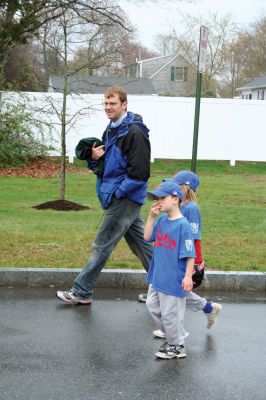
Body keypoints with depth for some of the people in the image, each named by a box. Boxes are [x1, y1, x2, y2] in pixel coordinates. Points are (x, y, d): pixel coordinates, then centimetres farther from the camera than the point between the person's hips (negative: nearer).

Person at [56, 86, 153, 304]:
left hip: (124, 198, -10)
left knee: (102, 246, -2)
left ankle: (81, 292, 6)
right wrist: (94, 157, -3)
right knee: (141, 244, 13)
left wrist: (116, 193, -17)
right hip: (126, 199, 10)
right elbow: (103, 162, 20)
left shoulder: (135, 133, -17)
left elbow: (139, 173, -21)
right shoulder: (112, 130, 13)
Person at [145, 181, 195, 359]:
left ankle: (177, 346, 20)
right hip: (157, 276, 9)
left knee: (170, 314, 2)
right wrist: (151, 217, -1)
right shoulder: (161, 220, 4)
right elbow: (147, 237, 9)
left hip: (174, 280, -9)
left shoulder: (183, 224, -18)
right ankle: (173, 336, 34)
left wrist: (188, 276, -21)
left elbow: (190, 254, -17)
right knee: (153, 306, 19)